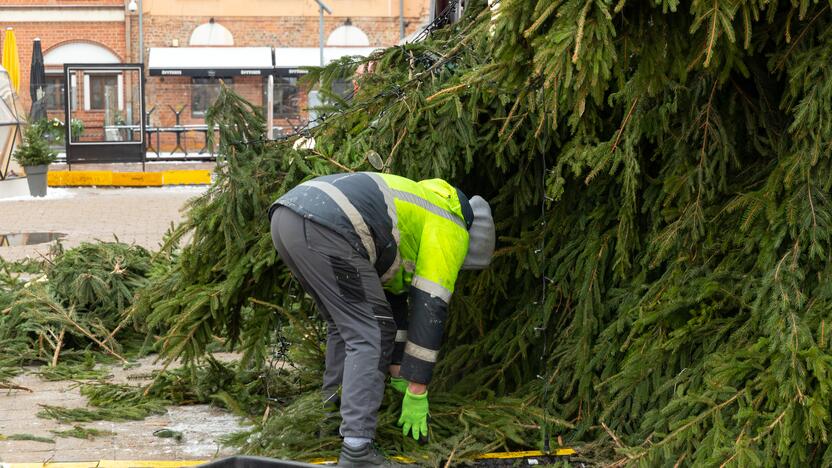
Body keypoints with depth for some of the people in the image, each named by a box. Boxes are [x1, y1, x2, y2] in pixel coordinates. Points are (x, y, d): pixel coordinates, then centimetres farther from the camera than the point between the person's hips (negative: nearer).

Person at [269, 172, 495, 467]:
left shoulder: (414, 214, 39)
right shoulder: (451, 229, 14)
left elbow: (392, 297, 44)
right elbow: (430, 311, 9)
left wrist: (397, 372, 47)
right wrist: (417, 394, 12)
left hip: (286, 214, 9)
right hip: (324, 228, -9)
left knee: (345, 325, 27)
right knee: (370, 337, -2)